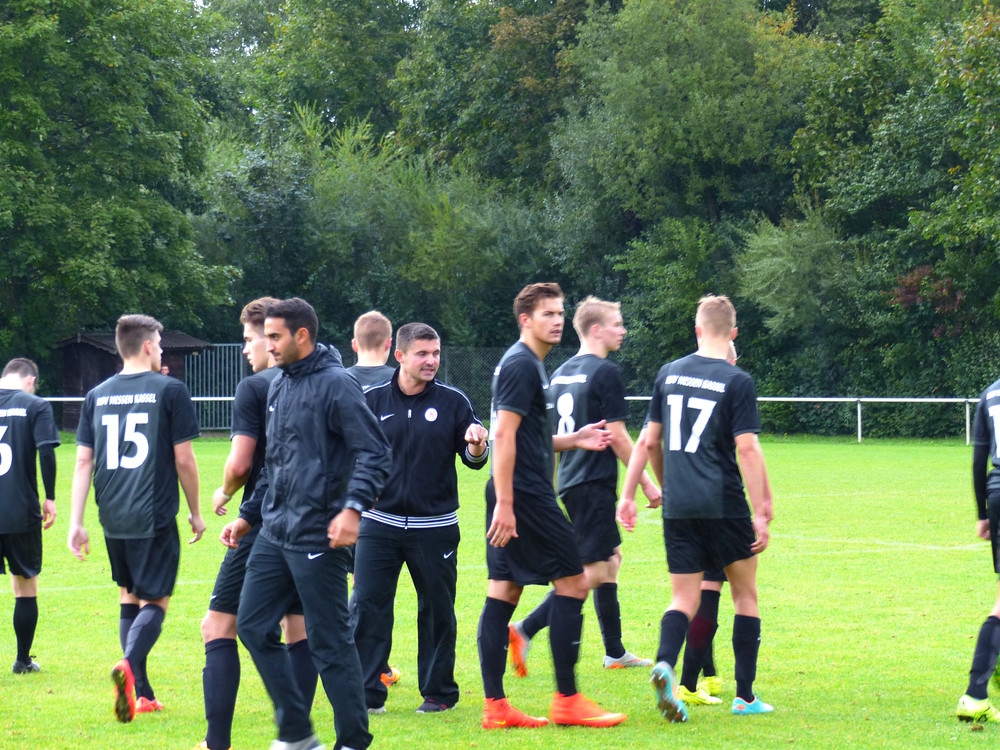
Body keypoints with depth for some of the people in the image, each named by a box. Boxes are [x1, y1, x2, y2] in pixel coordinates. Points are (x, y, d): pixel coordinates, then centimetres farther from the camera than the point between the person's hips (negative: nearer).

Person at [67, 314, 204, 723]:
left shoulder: (97, 396, 9)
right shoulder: (170, 390, -3)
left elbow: (83, 462, 6)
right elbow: (184, 460, -3)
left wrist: (75, 523, 7)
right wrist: (195, 513, 9)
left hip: (113, 519, 5)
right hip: (155, 518, -5)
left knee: (129, 598, 17)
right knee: (155, 602, -2)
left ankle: (141, 693, 16)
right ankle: (130, 666, -30)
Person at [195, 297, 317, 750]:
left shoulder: (254, 388, -10)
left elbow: (239, 463, -14)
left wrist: (224, 493, 5)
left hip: (263, 526, -6)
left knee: (219, 626, 1)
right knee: (300, 631, 10)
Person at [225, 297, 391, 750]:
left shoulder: (335, 384, -12)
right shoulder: (279, 387, 14)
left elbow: (375, 453, -16)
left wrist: (353, 508, -26)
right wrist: (248, 515, 22)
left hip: (317, 538, -9)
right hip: (273, 534, 9)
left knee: (329, 643, -3)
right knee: (253, 627, 8)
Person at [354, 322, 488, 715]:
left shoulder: (453, 402, 1)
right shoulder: (371, 400, 3)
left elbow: (473, 459, 3)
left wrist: (476, 444, -18)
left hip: (435, 526, 0)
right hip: (379, 524, 0)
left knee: (437, 610, 7)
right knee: (367, 606, -5)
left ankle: (438, 691, 18)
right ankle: (367, 694, 1)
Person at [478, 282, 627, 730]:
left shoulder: (527, 365, 19)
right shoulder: (522, 365, -12)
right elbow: (504, 435, -19)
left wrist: (574, 440, 16)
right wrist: (504, 503, -23)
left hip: (513, 498, 10)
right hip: (526, 495, -10)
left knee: (503, 592, 6)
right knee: (573, 583, -5)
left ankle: (495, 707, 5)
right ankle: (567, 700, -3)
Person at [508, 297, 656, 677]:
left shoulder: (561, 372, 13)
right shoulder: (606, 372, -12)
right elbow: (616, 435, -14)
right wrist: (644, 481, -6)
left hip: (570, 481, 9)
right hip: (595, 483, -9)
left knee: (611, 559, 18)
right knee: (594, 569, -7)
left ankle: (615, 652, 22)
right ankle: (525, 630, -17)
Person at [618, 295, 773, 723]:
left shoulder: (668, 375, 8)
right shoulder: (737, 382, -7)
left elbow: (651, 441, 14)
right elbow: (747, 449, -13)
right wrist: (761, 511, -11)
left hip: (678, 507, 4)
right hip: (723, 505, -3)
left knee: (685, 598, 6)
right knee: (745, 595, 12)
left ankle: (664, 665, -24)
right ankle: (745, 696, 13)